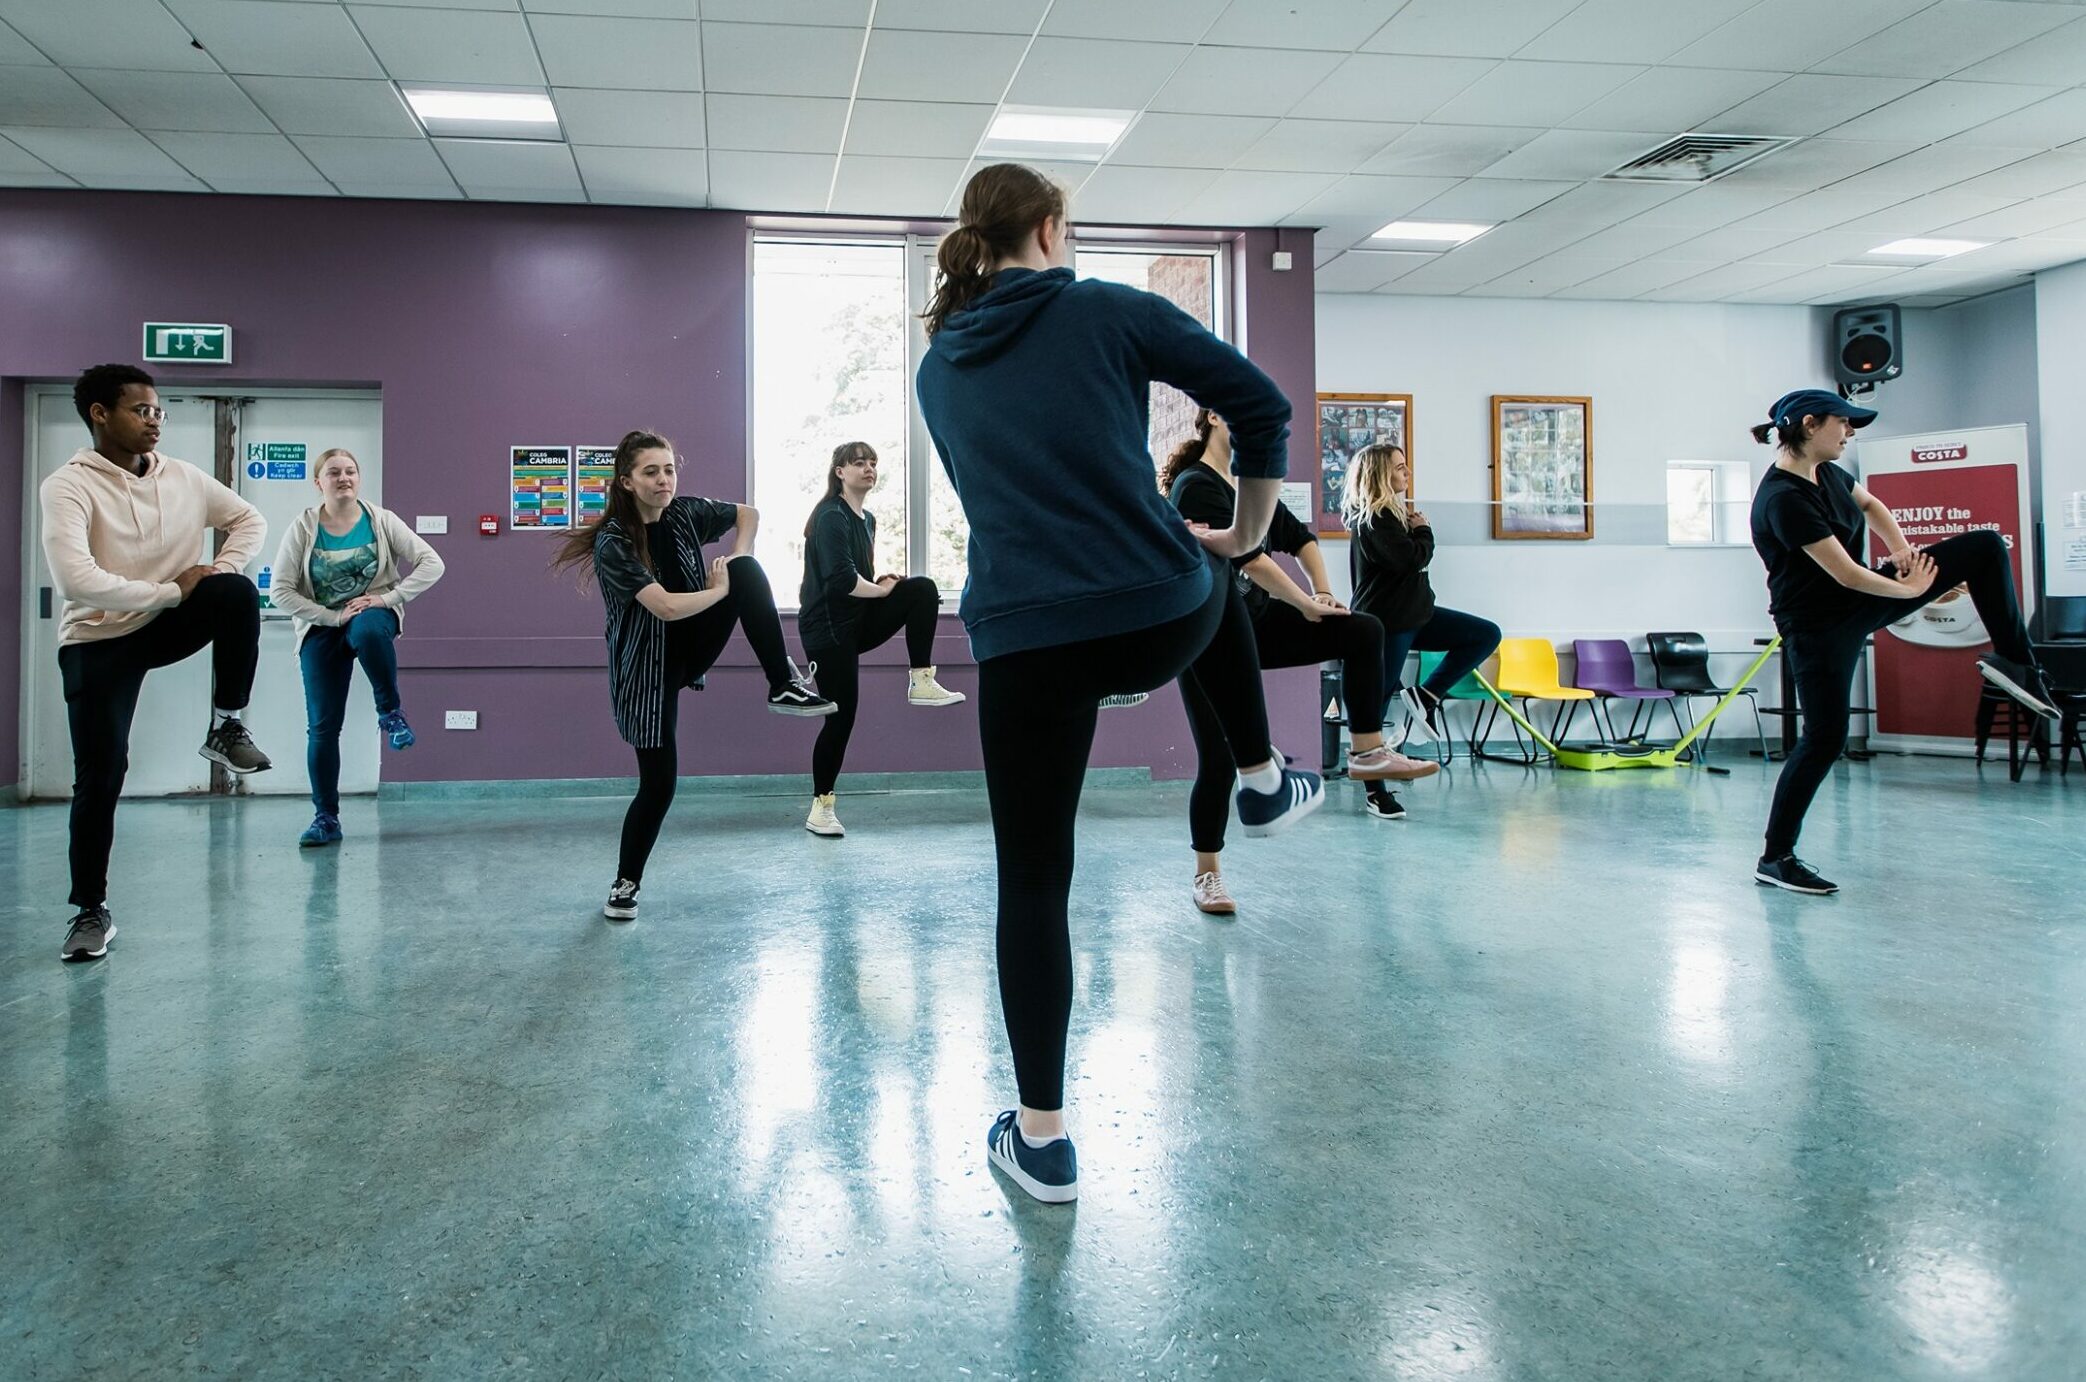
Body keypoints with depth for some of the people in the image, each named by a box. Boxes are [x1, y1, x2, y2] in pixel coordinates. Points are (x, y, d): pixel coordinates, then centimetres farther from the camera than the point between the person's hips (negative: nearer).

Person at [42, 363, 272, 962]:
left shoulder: (184, 478, 0)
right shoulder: (67, 486, -16)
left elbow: (251, 520, 10)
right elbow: (75, 579, -29)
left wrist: (219, 570, -9)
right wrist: (172, 590, -24)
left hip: (166, 624, 4)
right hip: (97, 641, -3)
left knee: (238, 594, -27)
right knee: (99, 774, -7)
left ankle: (226, 728, -10)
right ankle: (91, 909, 10)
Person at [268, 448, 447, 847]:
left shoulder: (381, 521, -4)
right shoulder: (303, 528, -5)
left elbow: (431, 563, -7)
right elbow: (280, 590, -8)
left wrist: (390, 597, -16)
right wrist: (333, 617, -17)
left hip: (373, 613, -1)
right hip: (321, 627, 1)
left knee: (366, 631, -40)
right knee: (322, 725, -5)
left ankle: (391, 713, -16)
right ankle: (325, 817, 6)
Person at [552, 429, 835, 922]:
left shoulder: (686, 514, -4)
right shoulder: (613, 543, -20)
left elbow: (748, 514, 14)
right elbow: (665, 607, -30)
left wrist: (735, 563, -3)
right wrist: (720, 590, -16)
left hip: (693, 648, 4)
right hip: (646, 666, -4)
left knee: (748, 568, -19)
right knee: (658, 783, -5)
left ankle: (784, 685, -17)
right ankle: (626, 884, 19)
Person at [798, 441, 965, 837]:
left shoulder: (867, 519, 14)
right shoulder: (831, 517, -14)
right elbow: (841, 579, -26)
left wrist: (880, 582, 2)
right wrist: (880, 590, -11)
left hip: (858, 619, 8)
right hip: (827, 626, -7)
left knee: (923, 589, -13)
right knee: (841, 715, -7)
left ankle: (921, 682, -14)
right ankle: (820, 808, 6)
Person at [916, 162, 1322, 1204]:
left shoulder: (939, 368, 14)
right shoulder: (1108, 313, 1)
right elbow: (1260, 403, 0)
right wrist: (1247, 529, 15)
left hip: (1022, 642, 2)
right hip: (1159, 622, -1)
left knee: (1032, 882, 11)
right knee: (1207, 578, 37)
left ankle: (1041, 1139, 15)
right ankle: (1262, 782, 46)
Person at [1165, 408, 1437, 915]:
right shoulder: (1196, 485, -16)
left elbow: (1299, 537, 17)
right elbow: (1246, 554, -23)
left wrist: (1322, 590, 2)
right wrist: (1306, 604, -18)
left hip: (1255, 622, 8)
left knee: (1363, 631, -7)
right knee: (1219, 758, -5)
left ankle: (1368, 753, -4)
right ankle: (1207, 875, 11)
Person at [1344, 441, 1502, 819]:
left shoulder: (1392, 512, 13)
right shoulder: (1373, 520, -17)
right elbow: (1414, 558, -22)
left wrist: (1416, 529, 3)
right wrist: (1423, 529, -7)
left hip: (1412, 614, 10)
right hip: (1385, 622, -10)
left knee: (1486, 635, 7)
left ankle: (1425, 696, 2)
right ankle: (1375, 792, 6)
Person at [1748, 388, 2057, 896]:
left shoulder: (1826, 472, 2)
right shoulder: (1783, 499, -26)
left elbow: (1870, 505, 23)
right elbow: (1846, 573, -25)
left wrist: (1902, 550, 4)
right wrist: (1911, 590, -9)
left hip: (1861, 601, 9)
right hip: (1819, 626, -9)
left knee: (1986, 547, 6)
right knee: (1825, 738, -9)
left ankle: (2014, 661, 15)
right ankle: (1775, 859, 3)